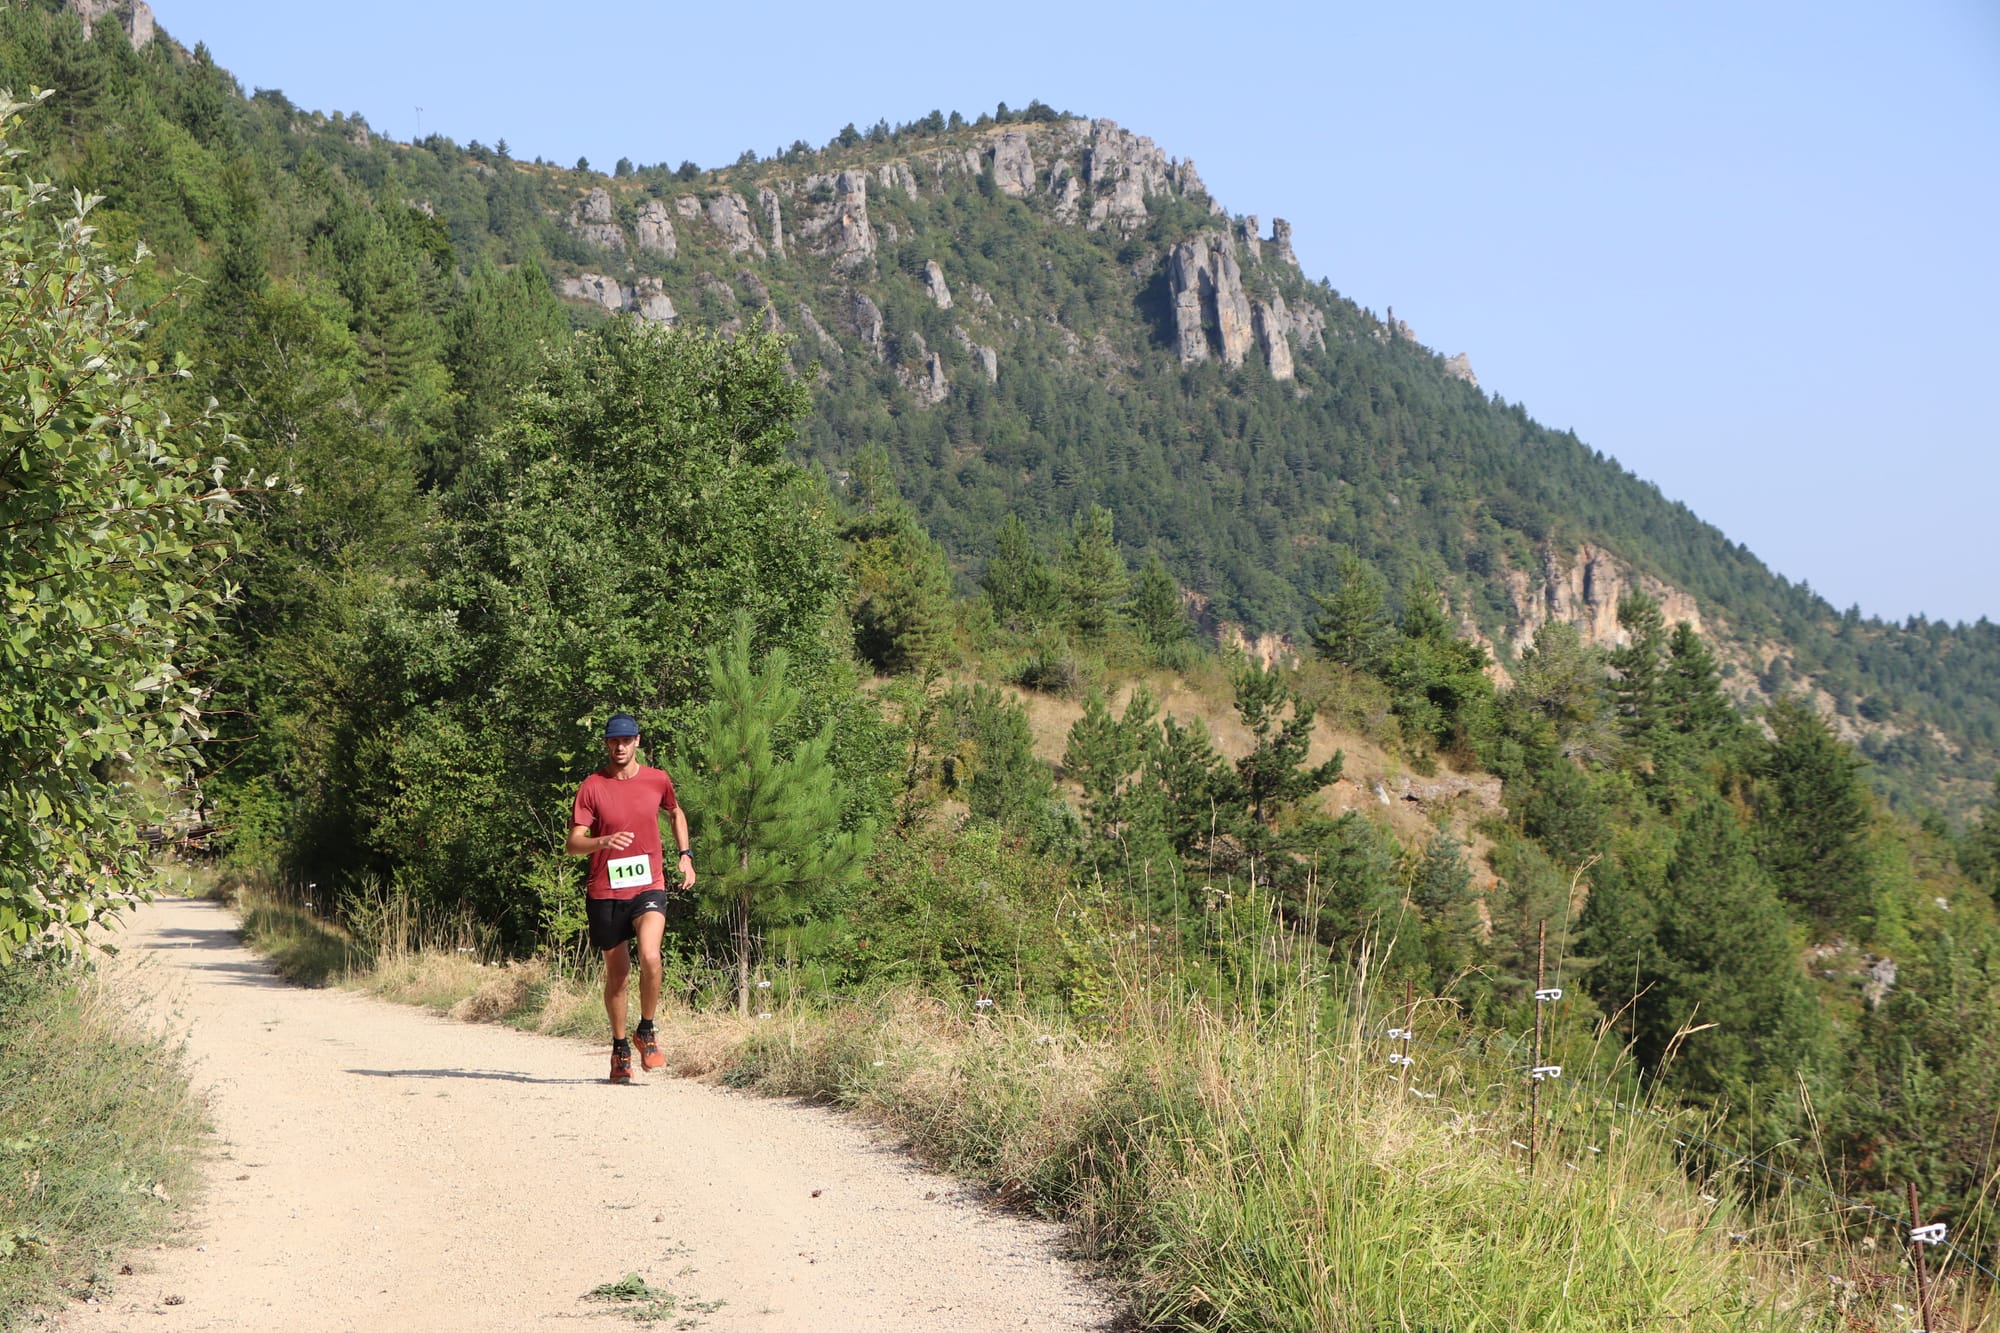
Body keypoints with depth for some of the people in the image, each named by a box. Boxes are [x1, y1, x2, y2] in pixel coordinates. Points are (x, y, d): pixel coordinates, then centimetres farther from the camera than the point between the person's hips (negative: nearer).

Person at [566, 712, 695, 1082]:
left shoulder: (658, 780, 4)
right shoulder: (592, 788, -4)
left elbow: (676, 814, 26)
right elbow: (573, 844, -9)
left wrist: (685, 855, 15)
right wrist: (604, 841, -28)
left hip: (648, 888, 0)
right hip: (604, 893, 0)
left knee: (650, 956, -23)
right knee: (617, 973, 9)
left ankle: (647, 1031, -2)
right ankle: (619, 1046, 27)